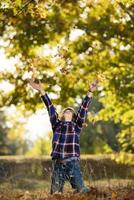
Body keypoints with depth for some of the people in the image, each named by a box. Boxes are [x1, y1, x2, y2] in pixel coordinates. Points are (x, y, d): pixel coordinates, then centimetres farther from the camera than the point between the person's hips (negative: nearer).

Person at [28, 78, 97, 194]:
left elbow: (83, 108, 6)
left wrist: (90, 92, -1)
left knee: (81, 191, -7)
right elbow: (50, 107, 15)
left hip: (73, 162, -2)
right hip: (57, 163, 2)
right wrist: (42, 91, 12)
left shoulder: (76, 125, 13)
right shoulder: (56, 124, 18)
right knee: (55, 193, -1)